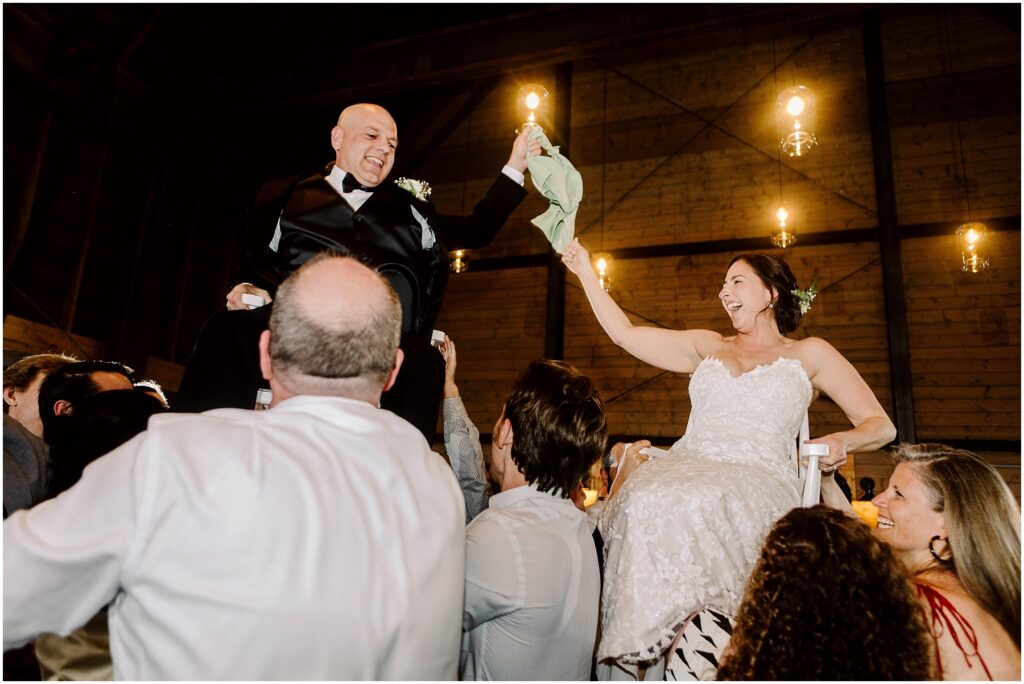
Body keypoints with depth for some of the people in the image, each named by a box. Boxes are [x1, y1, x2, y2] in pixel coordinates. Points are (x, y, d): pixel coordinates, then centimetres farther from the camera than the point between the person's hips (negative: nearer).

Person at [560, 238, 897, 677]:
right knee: (643, 502, -33)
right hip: (683, 470, 3)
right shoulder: (707, 348, 28)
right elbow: (625, 333, 25)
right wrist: (586, 272, 27)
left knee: (698, 505, -39)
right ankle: (640, 658, -26)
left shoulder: (809, 354, 19)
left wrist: (841, 440, -6)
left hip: (757, 479, -3)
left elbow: (881, 426, 16)